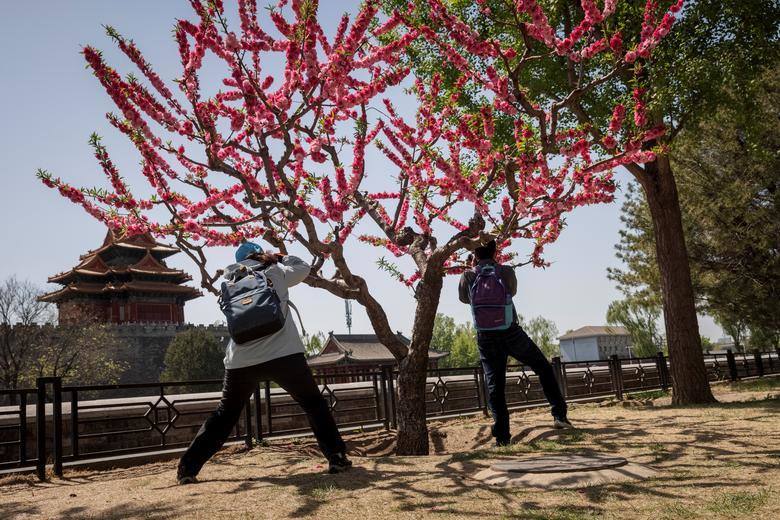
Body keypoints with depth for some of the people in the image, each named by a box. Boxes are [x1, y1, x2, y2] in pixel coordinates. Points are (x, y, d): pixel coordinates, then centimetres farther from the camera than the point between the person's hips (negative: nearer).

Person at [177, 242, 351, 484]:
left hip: (241, 361, 3)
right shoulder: (275, 272, 6)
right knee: (314, 404, 13)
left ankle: (188, 467, 19)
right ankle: (337, 457, 6)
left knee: (224, 415, 20)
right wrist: (278, 257, 34)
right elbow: (303, 267, 21)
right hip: (284, 354, -3)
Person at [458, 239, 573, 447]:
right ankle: (559, 415, 14)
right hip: (511, 332, -1)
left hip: (486, 338, 1)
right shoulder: (506, 272, 0)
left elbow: (464, 298, 19)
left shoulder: (468, 276, 1)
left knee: (494, 386, 5)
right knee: (543, 367, 17)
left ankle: (502, 436, 2)